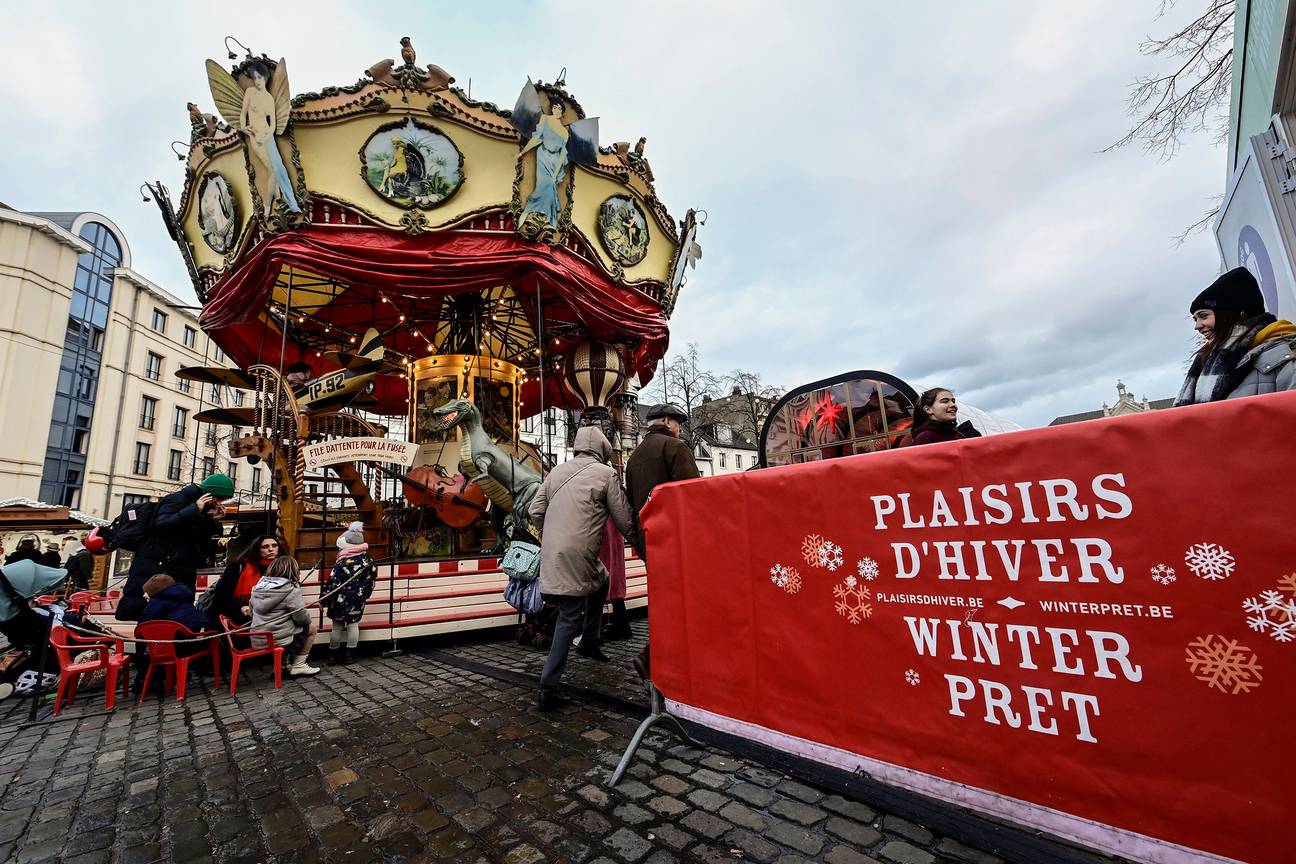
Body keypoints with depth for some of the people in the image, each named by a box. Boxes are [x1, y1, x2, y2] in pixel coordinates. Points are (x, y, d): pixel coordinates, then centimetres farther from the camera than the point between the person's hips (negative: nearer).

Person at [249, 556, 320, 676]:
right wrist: (309, 619, 7)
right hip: (279, 641, -7)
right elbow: (302, 617, -16)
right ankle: (299, 666, 15)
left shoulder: (258, 587, 6)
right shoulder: (291, 591, -16)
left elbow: (252, 612, 17)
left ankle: (290, 664, 25)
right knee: (312, 627, 13)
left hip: (257, 641, 8)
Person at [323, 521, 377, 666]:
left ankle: (333, 655, 23)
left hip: (341, 600, -4)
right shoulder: (367, 559, -3)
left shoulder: (341, 564, -20)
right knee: (353, 624, 12)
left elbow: (332, 583, -17)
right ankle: (348, 655, 15)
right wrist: (366, 593, 19)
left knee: (337, 626, 10)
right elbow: (373, 575, 7)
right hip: (358, 599, 4)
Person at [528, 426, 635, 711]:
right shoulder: (605, 474, -4)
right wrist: (635, 534, 20)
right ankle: (548, 689, 9)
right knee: (570, 619, 5)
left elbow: (535, 512, 11)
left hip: (551, 556, 7)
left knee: (602, 580, 27)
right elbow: (625, 521, -1)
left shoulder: (557, 471, 11)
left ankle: (589, 642, 34)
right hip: (577, 559, -7)